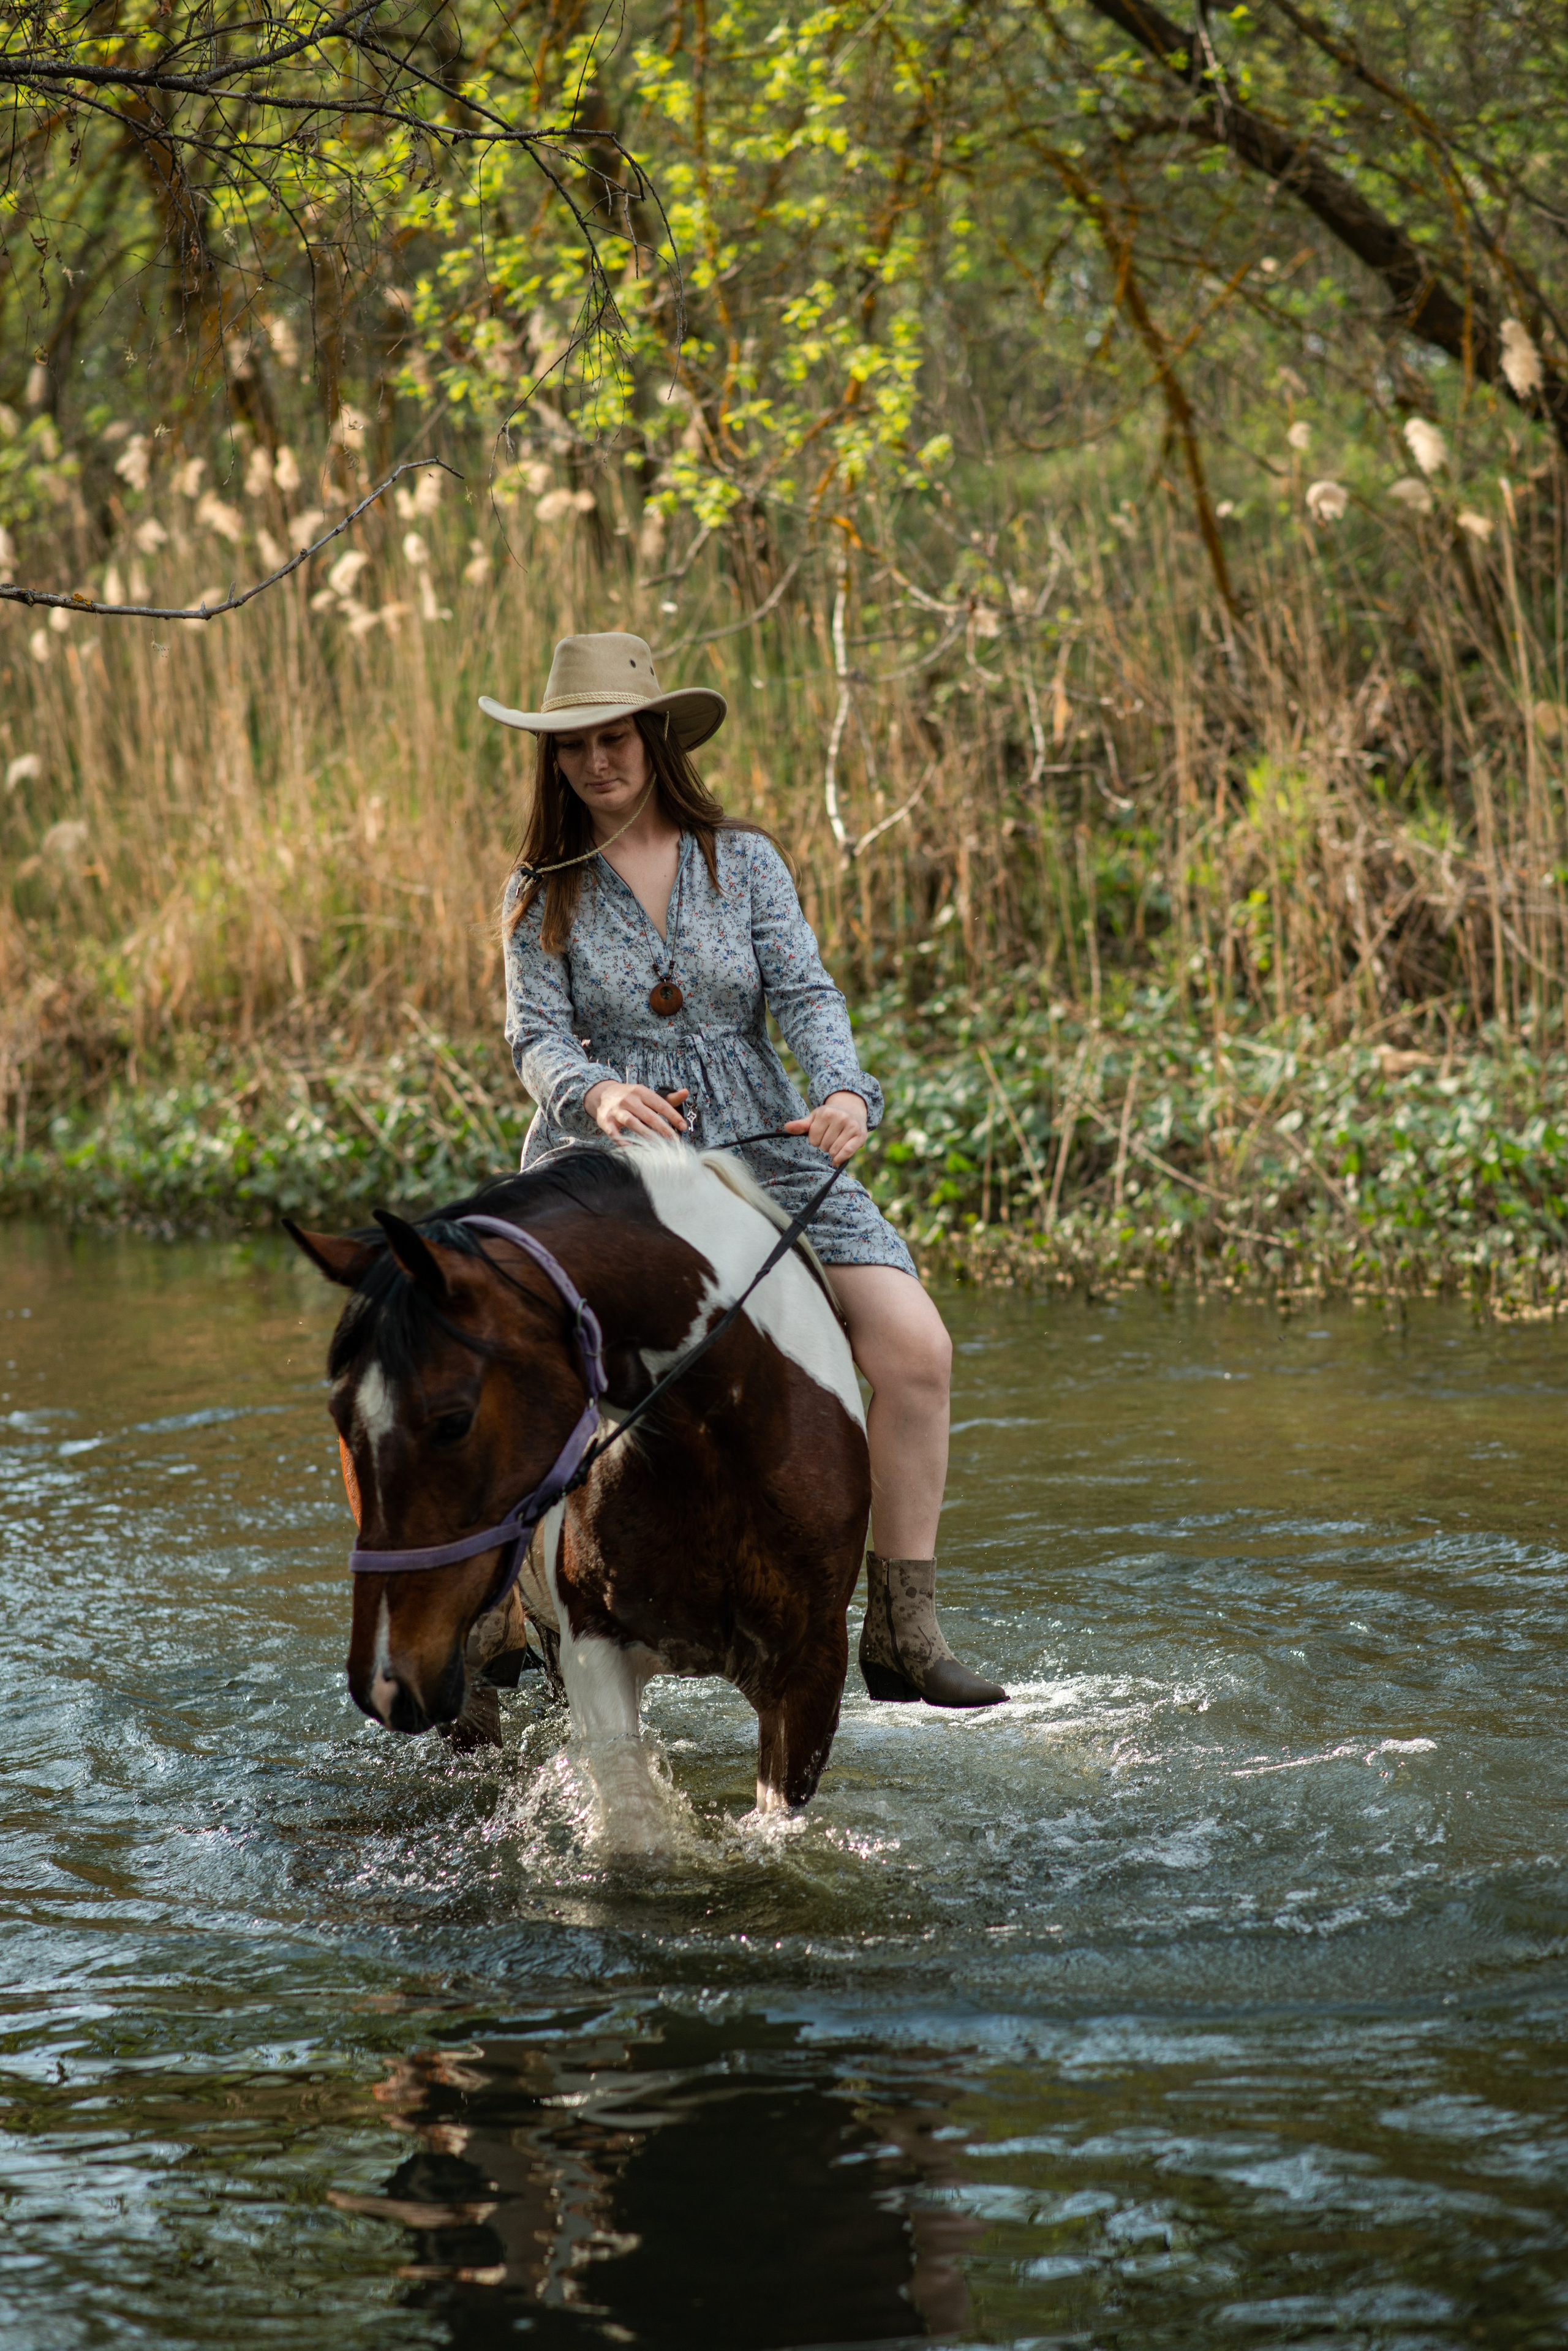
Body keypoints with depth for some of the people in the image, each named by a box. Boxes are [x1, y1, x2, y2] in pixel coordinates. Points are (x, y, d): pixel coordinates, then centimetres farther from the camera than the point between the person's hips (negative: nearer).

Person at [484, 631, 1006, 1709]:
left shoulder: (745, 861, 9)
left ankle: (901, 1629, -6)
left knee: (915, 1347, -16)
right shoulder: (541, 891, 8)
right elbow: (538, 1038, -2)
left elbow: (806, 994, -1)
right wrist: (598, 1094, -26)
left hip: (761, 1148, 1)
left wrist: (844, 1092, -22)